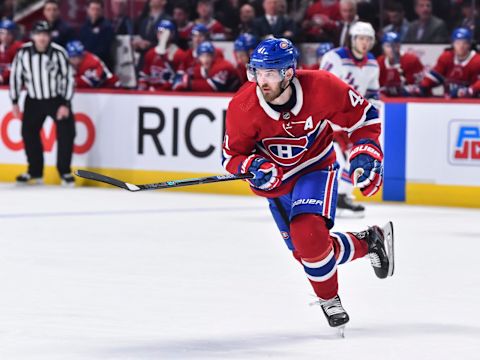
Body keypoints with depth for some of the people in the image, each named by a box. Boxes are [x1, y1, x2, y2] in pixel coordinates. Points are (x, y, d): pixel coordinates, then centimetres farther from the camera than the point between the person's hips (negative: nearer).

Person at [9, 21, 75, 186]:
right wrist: (15, 102, -1)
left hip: (57, 99, -2)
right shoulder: (23, 52, -11)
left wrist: (65, 104, -13)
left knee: (66, 133, -11)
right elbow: (15, 75, -1)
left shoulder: (58, 52, -16)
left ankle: (65, 171, 0)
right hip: (34, 100, 3)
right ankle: (35, 172, 18)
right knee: (28, 133, 4)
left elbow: (68, 77, -10)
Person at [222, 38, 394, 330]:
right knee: (306, 250, 5)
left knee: (308, 235, -27)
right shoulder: (243, 107, -23)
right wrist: (253, 167, -31)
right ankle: (369, 243, 31)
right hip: (276, 180, 3)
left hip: (316, 167, -3)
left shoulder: (321, 88, -27)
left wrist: (366, 152, -19)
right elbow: (232, 156, -11)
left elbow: (363, 115, -10)